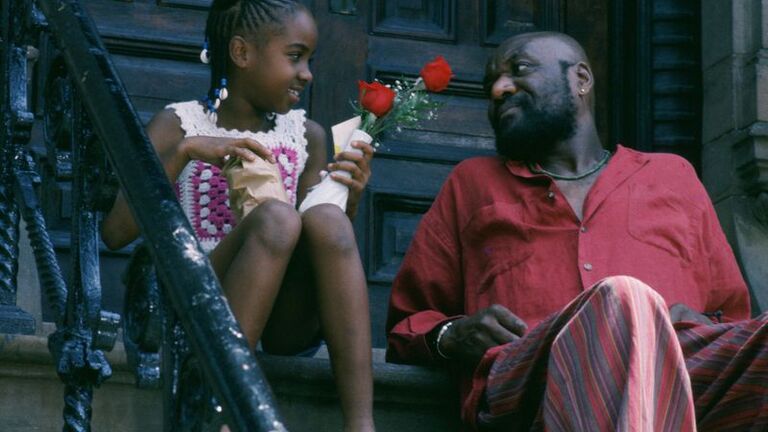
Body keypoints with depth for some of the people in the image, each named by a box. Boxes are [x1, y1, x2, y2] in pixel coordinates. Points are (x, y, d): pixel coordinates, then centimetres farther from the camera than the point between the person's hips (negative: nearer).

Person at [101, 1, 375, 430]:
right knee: (276, 217, -31)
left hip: (286, 325, 3)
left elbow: (324, 242, 15)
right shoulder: (180, 125, 4)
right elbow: (115, 233, -6)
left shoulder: (307, 135, 14)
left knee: (326, 219, -27)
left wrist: (349, 200, -5)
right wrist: (186, 152, -16)